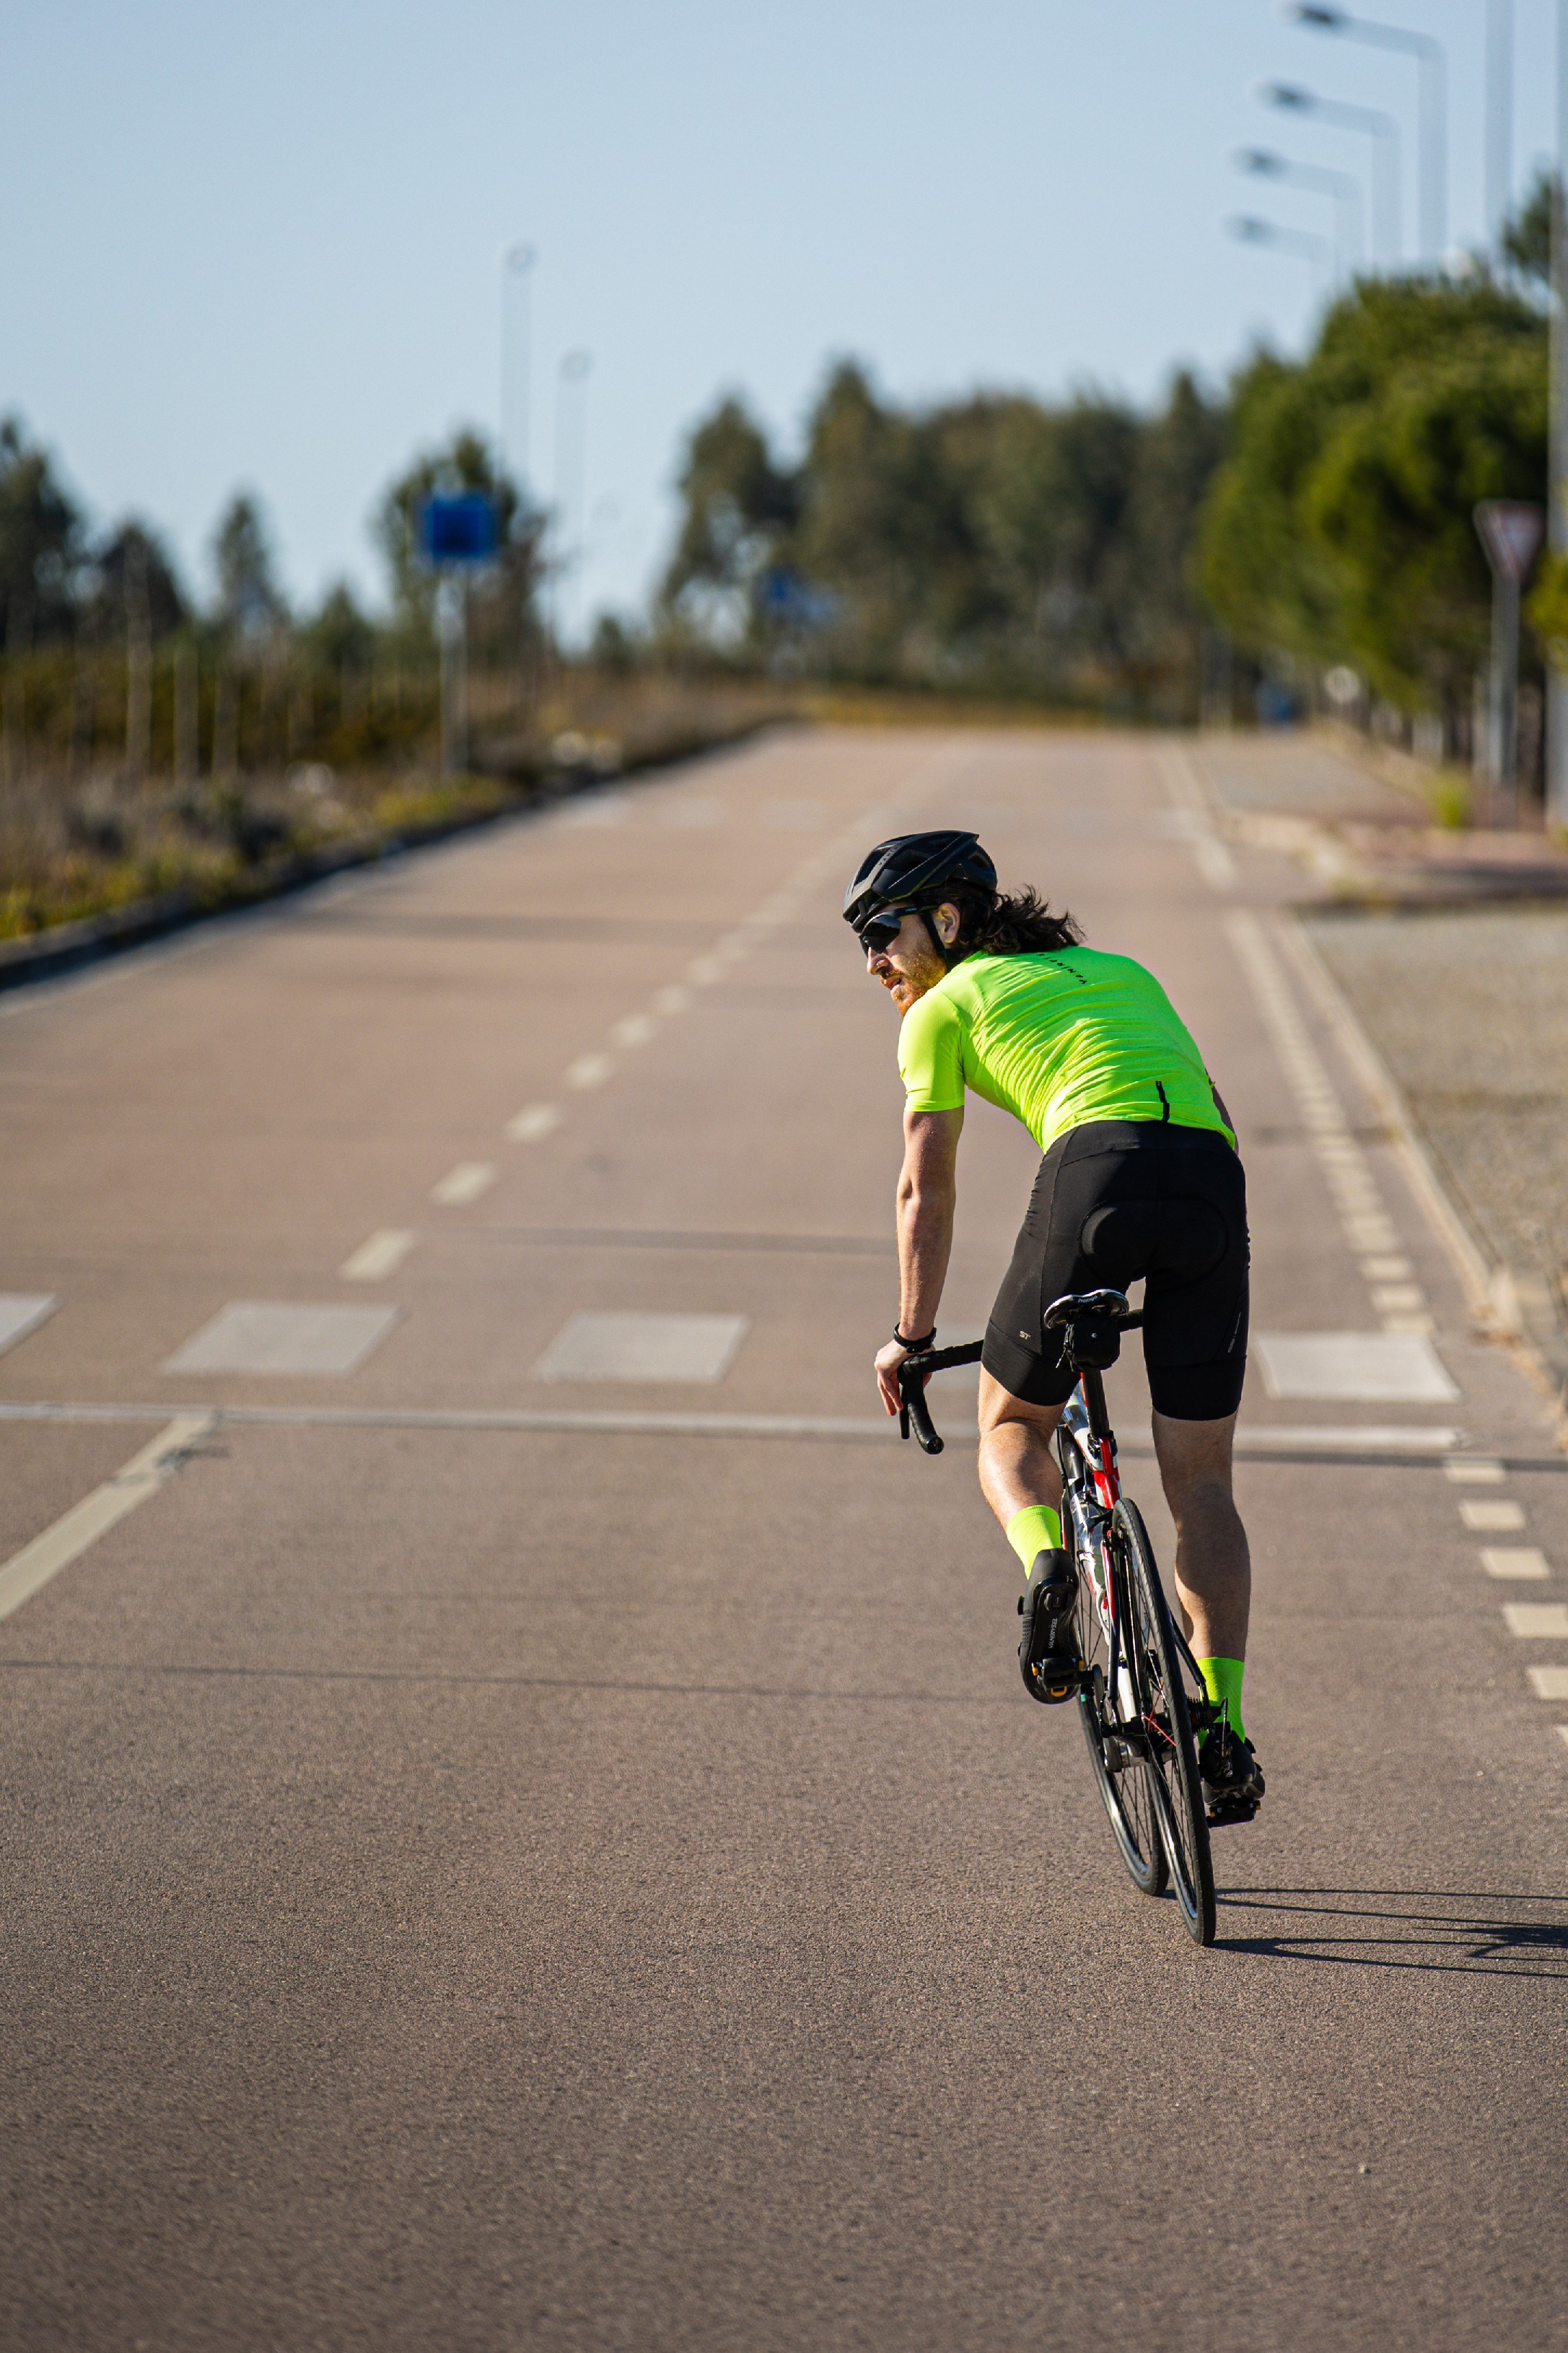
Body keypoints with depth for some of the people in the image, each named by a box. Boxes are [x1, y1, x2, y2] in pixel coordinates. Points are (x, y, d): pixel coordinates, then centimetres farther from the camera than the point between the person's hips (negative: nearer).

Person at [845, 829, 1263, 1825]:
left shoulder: (946, 1005, 20)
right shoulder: (1122, 970, 34)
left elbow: (927, 1191, 19)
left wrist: (912, 1340, 28)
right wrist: (1211, 1265, 37)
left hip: (1099, 1167, -4)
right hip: (1215, 1184, 4)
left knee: (1012, 1426, 18)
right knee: (1202, 1485, 12)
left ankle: (1046, 1562, -14)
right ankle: (1225, 1732, 0)